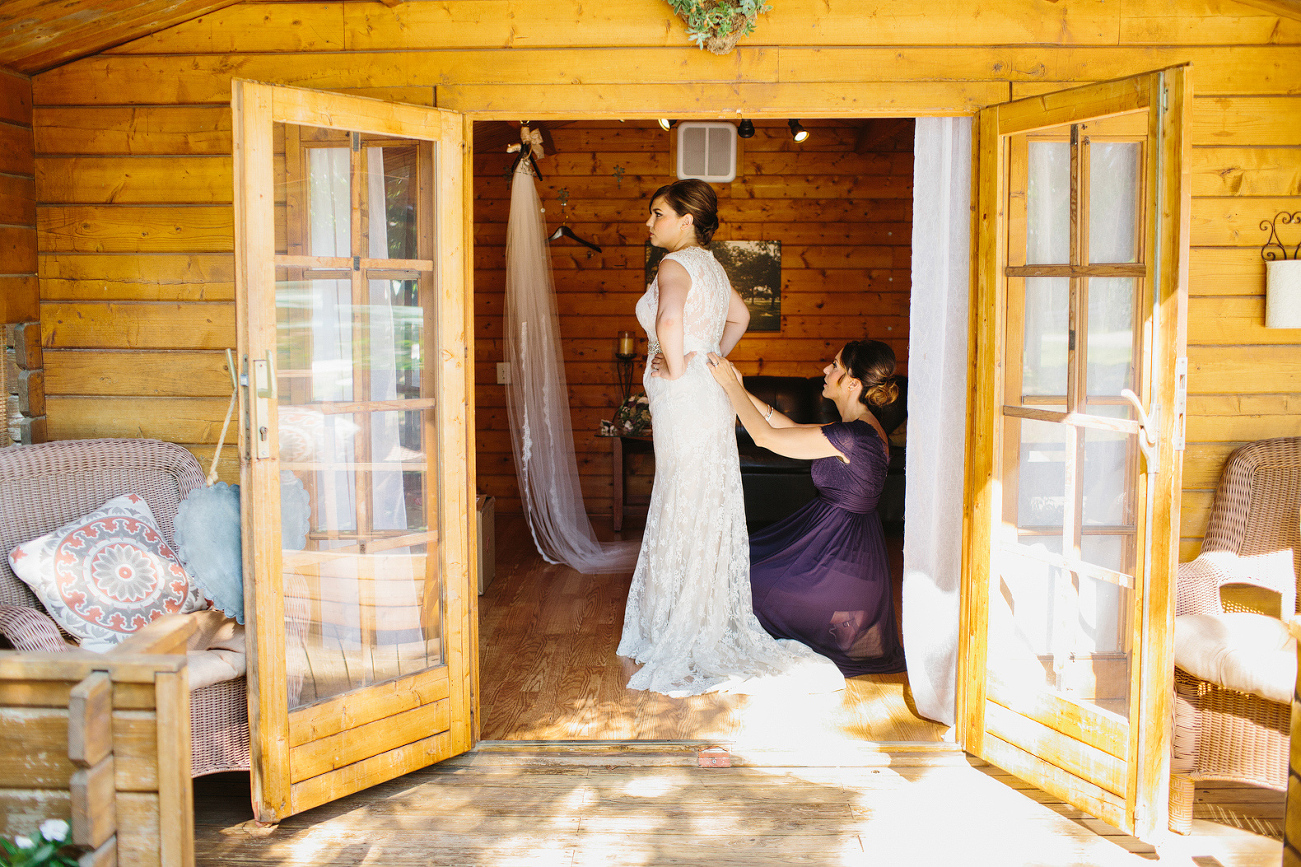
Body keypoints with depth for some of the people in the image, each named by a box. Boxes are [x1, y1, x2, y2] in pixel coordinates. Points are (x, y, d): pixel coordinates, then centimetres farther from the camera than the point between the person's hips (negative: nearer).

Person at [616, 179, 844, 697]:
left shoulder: (675, 266, -15)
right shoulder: (709, 265, 13)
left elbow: (670, 320, -35)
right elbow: (739, 316, 29)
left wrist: (677, 367, -21)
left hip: (685, 397, -9)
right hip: (711, 395, 9)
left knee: (685, 513, -2)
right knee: (707, 509, 13)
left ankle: (684, 637, 7)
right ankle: (713, 621, 22)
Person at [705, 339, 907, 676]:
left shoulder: (851, 436, -27)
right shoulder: (864, 428, 2)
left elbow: (765, 437, -23)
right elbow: (790, 428, 11)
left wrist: (731, 384, -14)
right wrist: (741, 390, 6)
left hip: (841, 560, -9)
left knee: (747, 580, 7)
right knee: (749, 557, 18)